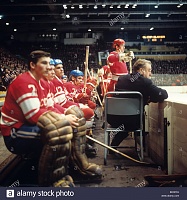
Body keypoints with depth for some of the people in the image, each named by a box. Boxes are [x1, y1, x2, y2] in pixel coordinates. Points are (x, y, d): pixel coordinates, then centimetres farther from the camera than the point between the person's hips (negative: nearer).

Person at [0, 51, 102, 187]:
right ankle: (52, 180, -22)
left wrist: (64, 116, -6)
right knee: (60, 129, -38)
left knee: (75, 117, 5)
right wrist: (64, 119, -19)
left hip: (30, 125, 11)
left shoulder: (37, 82, 14)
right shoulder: (24, 82, -18)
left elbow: (43, 109, 11)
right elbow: (34, 115, -25)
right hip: (15, 134, -10)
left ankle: (80, 162, 8)